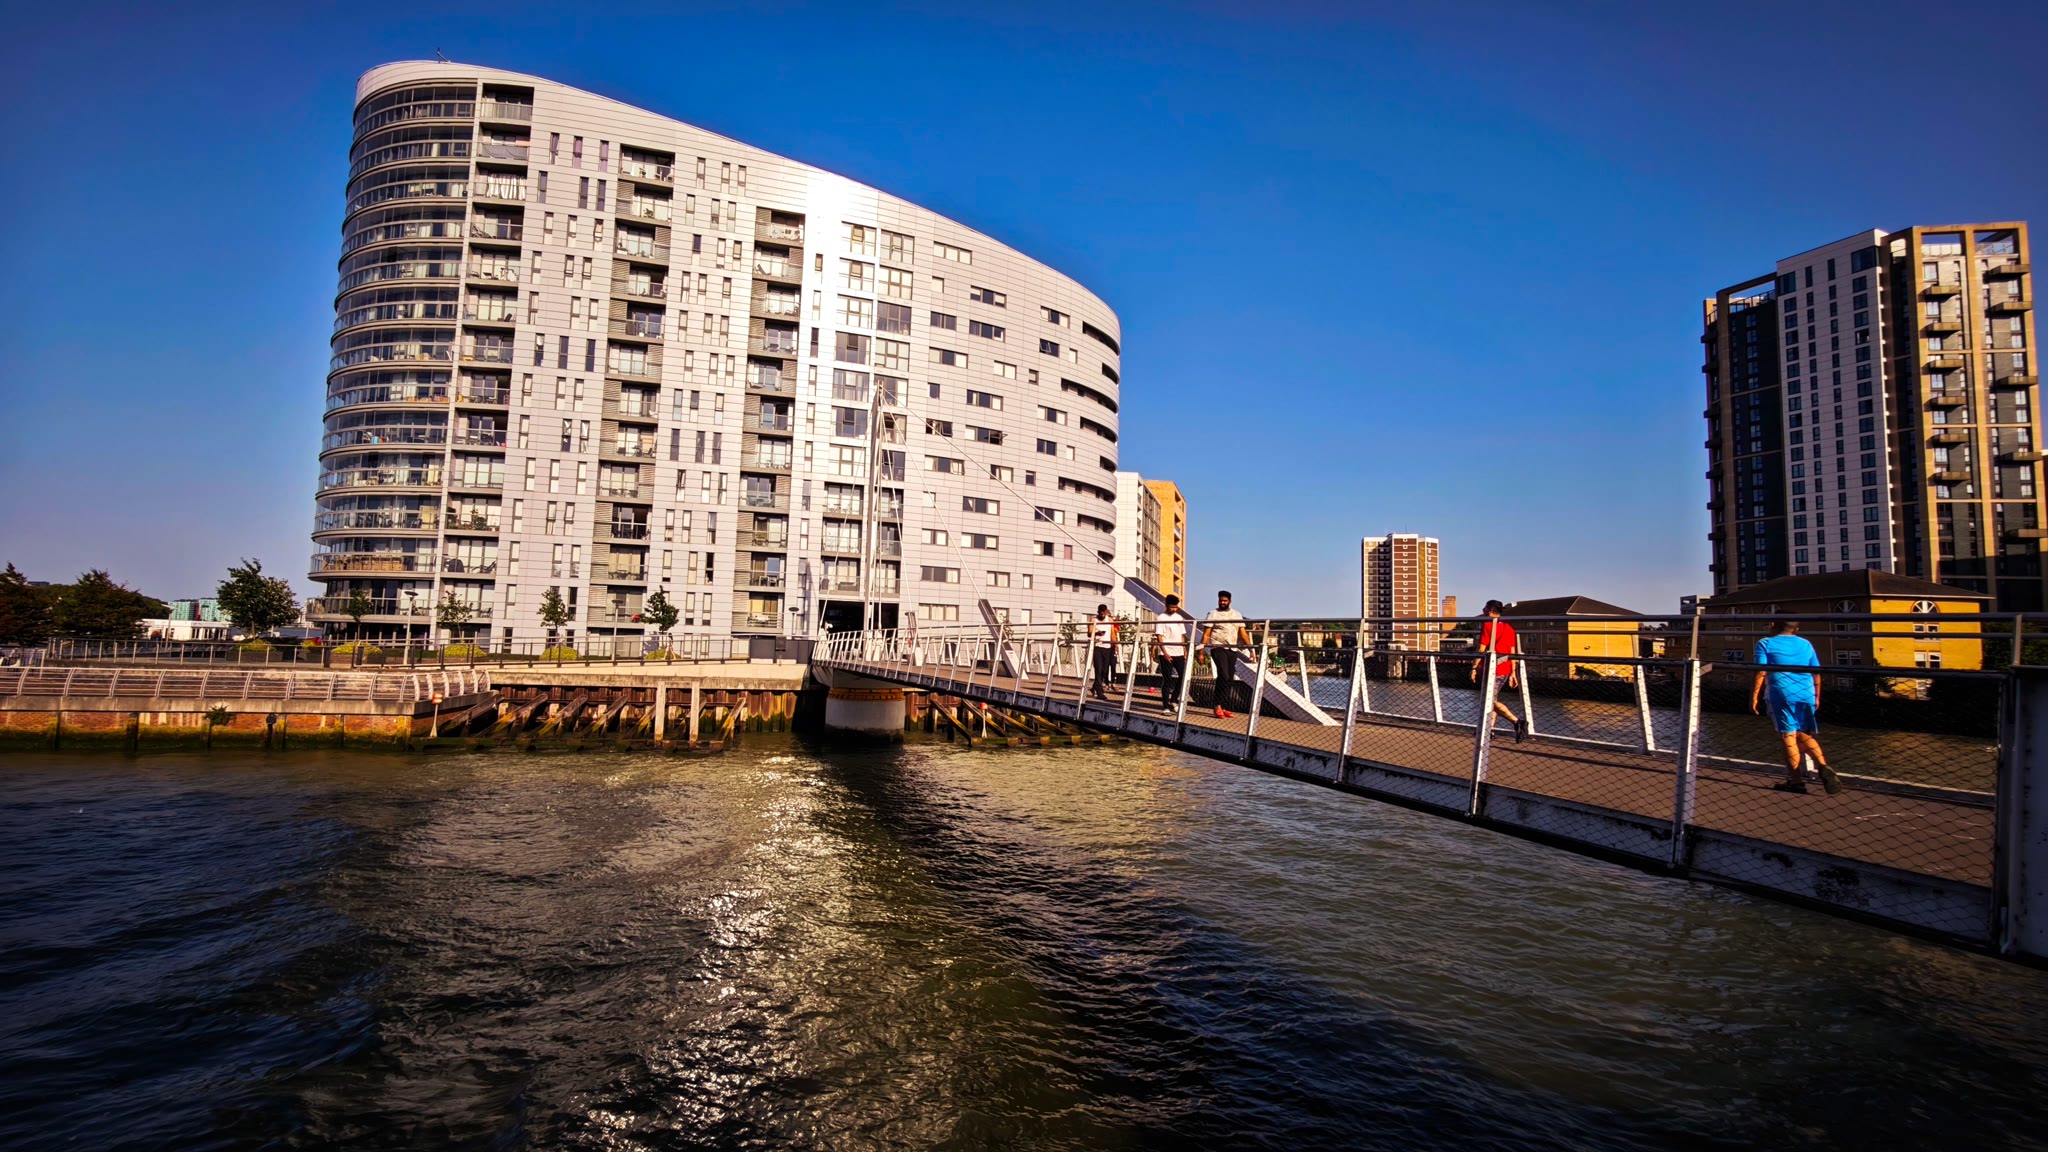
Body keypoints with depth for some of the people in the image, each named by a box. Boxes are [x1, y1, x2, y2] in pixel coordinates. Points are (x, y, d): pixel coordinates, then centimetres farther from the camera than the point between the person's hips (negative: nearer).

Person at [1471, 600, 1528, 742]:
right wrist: (1513, 673, 12)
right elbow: (1512, 652, 10)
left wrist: (1474, 668, -7)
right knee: (1492, 699, 17)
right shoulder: (1509, 627, 11)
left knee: (1493, 701, -3)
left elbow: (1481, 649, -12)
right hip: (1505, 670, 7)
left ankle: (1517, 722, -17)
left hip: (1491, 670, -7)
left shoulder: (1487, 625, -8)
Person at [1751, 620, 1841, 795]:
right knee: (1803, 734, 17)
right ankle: (1823, 766, -5)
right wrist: (1816, 696, 23)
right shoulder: (1805, 644, 14)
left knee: (1788, 736, 1)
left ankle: (1796, 781, 5)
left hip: (1782, 695, -4)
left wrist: (1754, 696, -3)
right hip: (1806, 695, 4)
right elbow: (1816, 673, 14)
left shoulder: (1765, 643, 1)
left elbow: (1761, 673, -7)